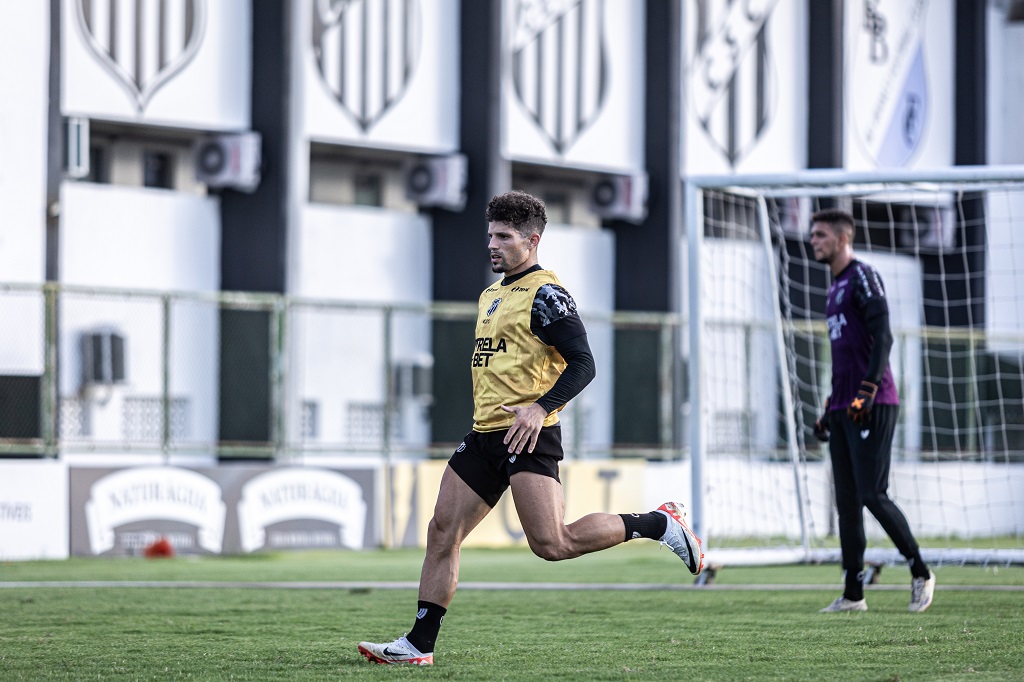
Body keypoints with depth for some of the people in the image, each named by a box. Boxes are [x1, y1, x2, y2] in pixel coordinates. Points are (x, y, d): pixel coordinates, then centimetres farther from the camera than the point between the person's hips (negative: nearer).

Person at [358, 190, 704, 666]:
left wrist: (541, 408, -26)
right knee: (442, 532, 2)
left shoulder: (544, 294, -9)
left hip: (528, 435, -9)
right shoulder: (491, 295, 19)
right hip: (485, 433, 9)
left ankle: (659, 524, 1)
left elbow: (582, 363, -15)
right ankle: (419, 644, 5)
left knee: (552, 545, -15)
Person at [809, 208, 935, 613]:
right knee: (847, 503, 5)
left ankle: (920, 572, 4)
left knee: (872, 495, -11)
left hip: (873, 407, -9)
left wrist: (866, 394, -23)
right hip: (845, 409, 9)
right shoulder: (836, 288, 21)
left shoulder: (863, 277, -6)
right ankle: (853, 595, 6)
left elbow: (882, 338, -16)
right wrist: (830, 410, 24)